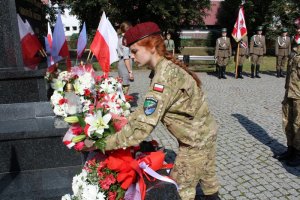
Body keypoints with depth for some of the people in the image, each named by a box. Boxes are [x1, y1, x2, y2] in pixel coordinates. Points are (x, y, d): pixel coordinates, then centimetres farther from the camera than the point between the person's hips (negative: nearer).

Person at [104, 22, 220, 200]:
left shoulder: (165, 76, -30)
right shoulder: (168, 67, 0)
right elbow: (149, 108, 5)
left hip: (196, 140, -8)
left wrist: (103, 143, -27)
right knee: (208, 180, 26)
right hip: (206, 133, 8)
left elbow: (143, 127, -33)